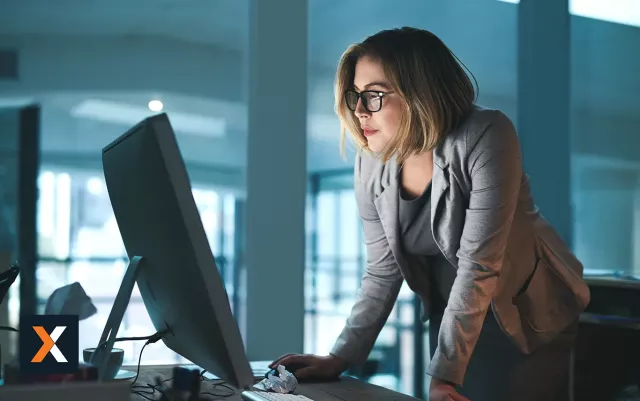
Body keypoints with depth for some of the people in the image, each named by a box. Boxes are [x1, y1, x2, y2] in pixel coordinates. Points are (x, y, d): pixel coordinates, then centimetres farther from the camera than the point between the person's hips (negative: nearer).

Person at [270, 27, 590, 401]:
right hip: (451, 318, 5)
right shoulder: (371, 165, -9)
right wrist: (341, 358, -10)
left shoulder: (485, 138, -26)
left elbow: (478, 265, -29)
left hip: (530, 316, -4)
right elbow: (383, 271, -1)